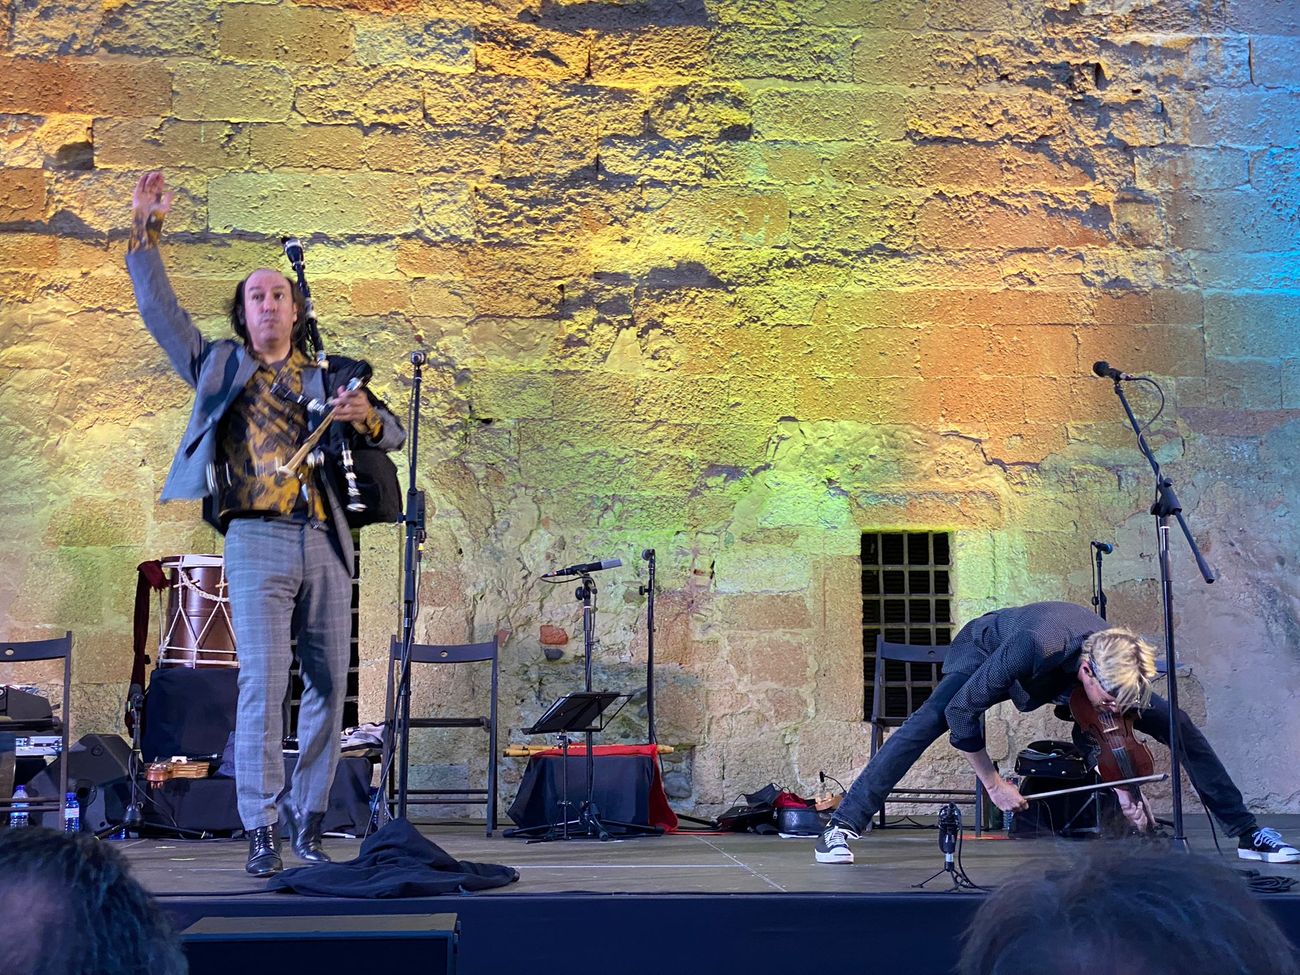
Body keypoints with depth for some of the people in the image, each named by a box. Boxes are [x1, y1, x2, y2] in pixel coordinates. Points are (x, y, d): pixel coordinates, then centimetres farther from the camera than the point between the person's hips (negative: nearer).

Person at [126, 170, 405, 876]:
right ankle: (261, 832, -7)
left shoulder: (327, 375, 18)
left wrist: (367, 415, -10)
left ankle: (307, 824, 13)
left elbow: (392, 438, 13)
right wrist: (145, 230, 4)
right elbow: (158, 309, 10)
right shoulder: (218, 366, 16)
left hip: (325, 542, 3)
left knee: (328, 684, 2)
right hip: (257, 540, -3)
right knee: (262, 684, -12)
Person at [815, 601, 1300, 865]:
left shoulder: (1123, 666, -31)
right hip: (989, 643, -4)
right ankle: (841, 827, -25)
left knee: (1176, 723, -7)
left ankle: (1246, 832, 6)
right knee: (928, 722, -29)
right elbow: (962, 712, -37)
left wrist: (1122, 785, -18)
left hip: (1058, 670, 4)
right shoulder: (1032, 649, -47)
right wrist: (993, 783, -30)